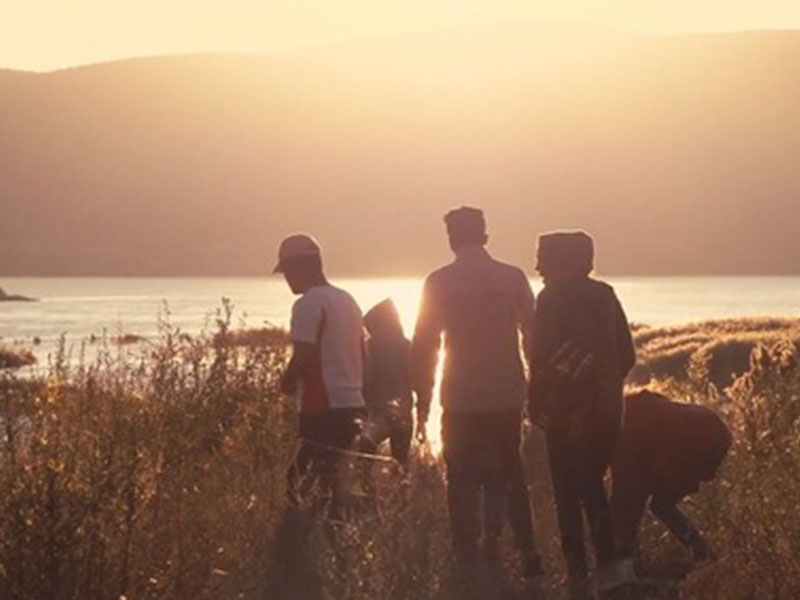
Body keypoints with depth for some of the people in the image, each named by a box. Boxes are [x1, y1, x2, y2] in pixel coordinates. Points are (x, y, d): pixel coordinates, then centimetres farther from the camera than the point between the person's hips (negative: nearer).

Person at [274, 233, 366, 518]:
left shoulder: (309, 304, -12)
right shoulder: (348, 301, 16)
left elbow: (303, 357, -18)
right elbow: (361, 355, 20)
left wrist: (287, 383, -1)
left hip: (321, 409, -9)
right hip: (352, 406, 9)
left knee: (301, 483, -5)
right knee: (337, 481, 14)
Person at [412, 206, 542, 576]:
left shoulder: (439, 282, -5)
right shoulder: (512, 278, 0)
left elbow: (424, 343, -5)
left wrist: (422, 400, 2)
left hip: (461, 400, -2)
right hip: (507, 397, 2)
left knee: (462, 481, 6)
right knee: (509, 473, 17)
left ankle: (468, 560, 3)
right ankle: (527, 551, 8)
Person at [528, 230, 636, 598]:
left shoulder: (553, 299, -9)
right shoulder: (605, 296, 8)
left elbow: (542, 358, -13)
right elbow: (626, 355, 9)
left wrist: (535, 404, -4)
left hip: (567, 412, -6)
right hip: (607, 409, 6)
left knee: (568, 495, 1)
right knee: (592, 485, 19)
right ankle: (608, 566, 12)